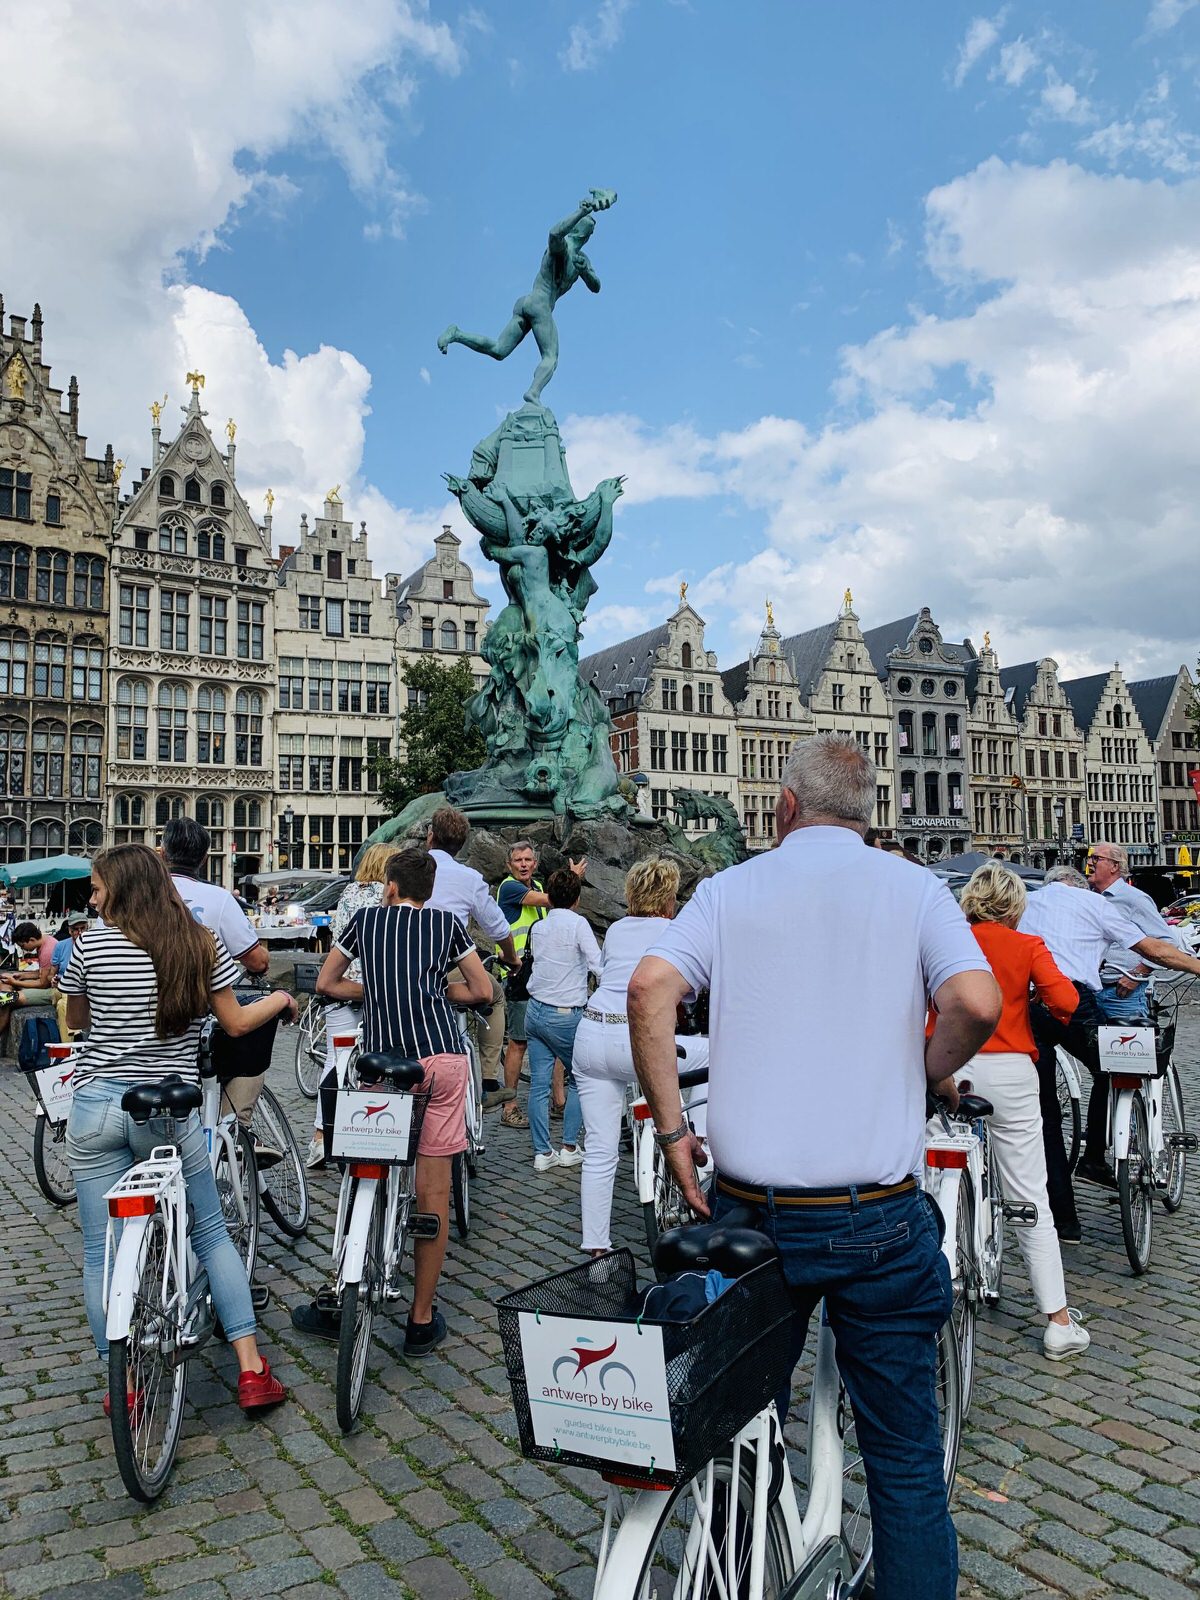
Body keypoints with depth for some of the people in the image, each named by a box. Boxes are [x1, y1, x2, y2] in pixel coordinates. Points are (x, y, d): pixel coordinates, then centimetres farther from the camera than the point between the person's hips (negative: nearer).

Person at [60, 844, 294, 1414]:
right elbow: (235, 1023, 2)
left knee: (101, 1252, 11)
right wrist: (281, 1000, 20)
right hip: (170, 1110, 1)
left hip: (97, 1106, -1)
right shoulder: (202, 945, -2)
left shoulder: (92, 944, -4)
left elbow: (75, 1019, 11)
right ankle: (252, 1371, 13)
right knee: (212, 1234, 14)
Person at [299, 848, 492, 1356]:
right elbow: (483, 991, 13)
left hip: (383, 1060, 0)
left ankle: (337, 1303, 20)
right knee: (433, 1193, 5)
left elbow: (326, 983, 20)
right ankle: (422, 1321, 14)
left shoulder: (366, 918, 15)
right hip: (442, 1057, 0)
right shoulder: (446, 922, 14)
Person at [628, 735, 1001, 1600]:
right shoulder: (915, 887, 1)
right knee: (906, 1457, 14)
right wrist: (932, 1071, 6)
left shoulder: (730, 888, 3)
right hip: (879, 1218, -1)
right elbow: (977, 1002, -14)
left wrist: (671, 1128, -5)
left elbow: (650, 987, -12)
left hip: (750, 1207, 2)